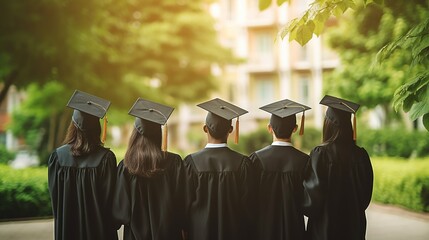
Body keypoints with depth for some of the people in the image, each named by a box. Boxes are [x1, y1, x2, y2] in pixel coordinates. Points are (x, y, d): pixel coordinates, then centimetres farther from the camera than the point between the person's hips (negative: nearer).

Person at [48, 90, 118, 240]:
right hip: (98, 228, -2)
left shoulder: (58, 156, -9)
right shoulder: (106, 157, -16)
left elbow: (54, 196, 0)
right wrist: (111, 225, 5)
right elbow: (109, 197, -11)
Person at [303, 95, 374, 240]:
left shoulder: (320, 153, -16)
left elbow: (313, 192, -16)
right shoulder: (360, 154, -2)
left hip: (325, 227, -4)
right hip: (354, 226, 4)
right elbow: (366, 193, 7)